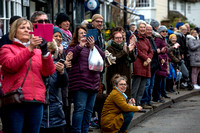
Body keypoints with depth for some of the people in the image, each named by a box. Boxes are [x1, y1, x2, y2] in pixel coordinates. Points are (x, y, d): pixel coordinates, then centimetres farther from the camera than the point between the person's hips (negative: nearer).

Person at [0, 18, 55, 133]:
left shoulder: (38, 52, 20)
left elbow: (49, 72, 6)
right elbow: (11, 65, -10)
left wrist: (45, 51, -9)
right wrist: (30, 48, -15)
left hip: (36, 102, 4)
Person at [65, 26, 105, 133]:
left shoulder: (92, 47, 19)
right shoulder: (73, 47, 6)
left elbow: (102, 57, 6)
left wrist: (93, 46, -7)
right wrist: (80, 45, -18)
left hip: (93, 83, 6)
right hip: (80, 82, -6)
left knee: (89, 110, 7)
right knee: (80, 108, -11)